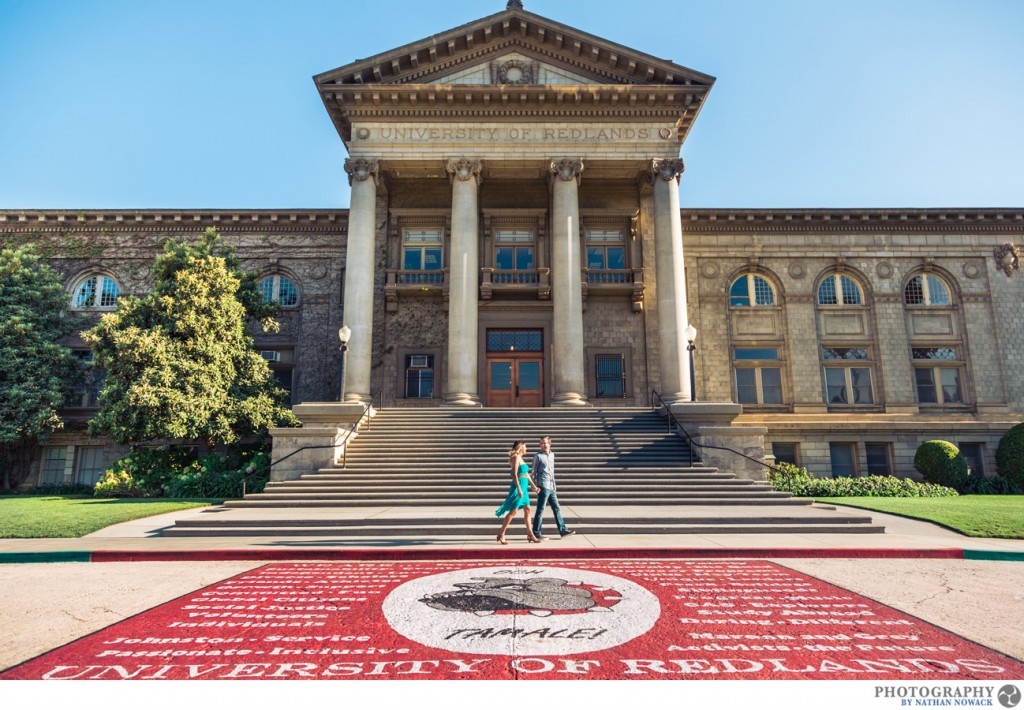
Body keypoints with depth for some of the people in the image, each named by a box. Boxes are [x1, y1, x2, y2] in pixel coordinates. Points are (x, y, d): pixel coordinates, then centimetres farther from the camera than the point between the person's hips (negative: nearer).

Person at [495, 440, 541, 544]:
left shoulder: (520, 458, 16)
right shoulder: (516, 458, -12)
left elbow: (526, 474, 21)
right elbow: (514, 475, -19)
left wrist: (534, 486, 23)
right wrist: (519, 489, -23)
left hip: (523, 487, 10)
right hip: (518, 486, -10)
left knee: (527, 510, 10)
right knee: (513, 511, -7)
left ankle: (530, 535, 16)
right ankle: (501, 535, 0)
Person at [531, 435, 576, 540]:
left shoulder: (552, 454, 14)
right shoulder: (538, 456, -5)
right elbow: (534, 472, -4)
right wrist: (535, 486, -10)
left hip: (551, 487, 7)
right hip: (543, 487, -7)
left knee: (557, 509, 11)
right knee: (540, 510, -3)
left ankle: (563, 530, 17)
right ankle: (536, 533, 5)